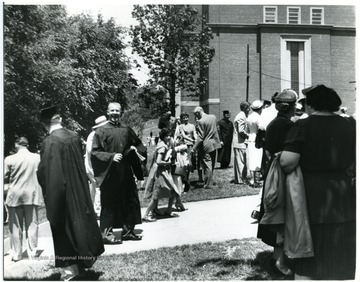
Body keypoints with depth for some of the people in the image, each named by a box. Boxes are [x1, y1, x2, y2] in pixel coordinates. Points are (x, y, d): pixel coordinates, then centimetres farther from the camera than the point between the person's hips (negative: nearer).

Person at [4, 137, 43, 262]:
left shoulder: (9, 159, -8)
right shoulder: (37, 158, -5)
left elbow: (4, 179, -2)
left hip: (15, 196, -1)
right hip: (32, 195, 1)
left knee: (15, 226, 10)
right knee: (32, 225, 9)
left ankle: (16, 254, 15)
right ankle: (32, 252, 12)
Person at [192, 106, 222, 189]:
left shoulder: (201, 121, -17)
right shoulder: (213, 117, 4)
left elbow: (200, 137, -19)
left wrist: (194, 148, -16)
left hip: (207, 145, -7)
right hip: (215, 143, 7)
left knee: (207, 165, 1)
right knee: (212, 164, 17)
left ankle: (208, 184, 6)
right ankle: (209, 182, 29)